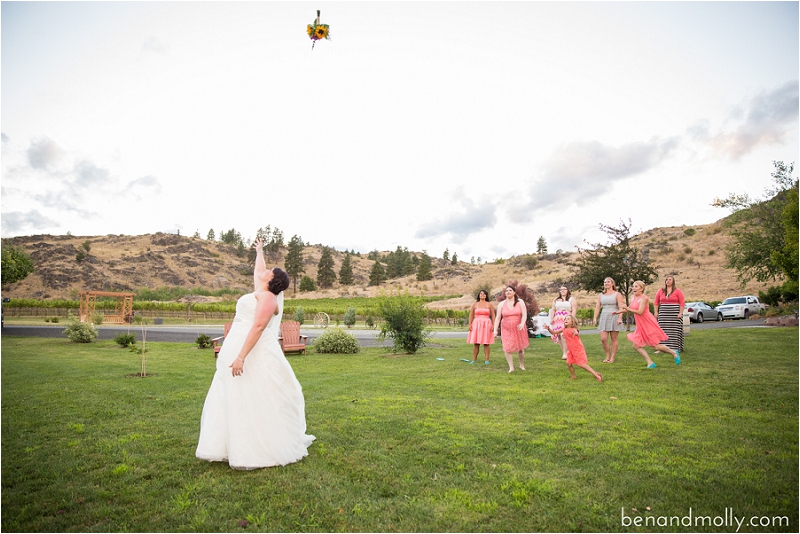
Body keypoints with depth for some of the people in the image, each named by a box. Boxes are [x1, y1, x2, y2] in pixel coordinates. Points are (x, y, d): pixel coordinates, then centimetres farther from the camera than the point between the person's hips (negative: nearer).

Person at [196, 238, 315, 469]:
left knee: (255, 403, -6)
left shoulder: (267, 296, -11)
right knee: (236, 402, 11)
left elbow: (258, 327, -21)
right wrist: (259, 252, 51)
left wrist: (241, 357, -27)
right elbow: (258, 272, 37)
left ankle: (261, 452, 2)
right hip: (237, 351, 10)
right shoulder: (259, 292, 16)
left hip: (254, 355, -10)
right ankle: (239, 448, 17)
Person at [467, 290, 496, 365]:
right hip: (476, 324, 1)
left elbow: (493, 315, 4)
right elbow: (471, 315, 8)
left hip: (486, 325, -1)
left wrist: (493, 325, -5)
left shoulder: (489, 304, 5)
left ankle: (486, 360, 5)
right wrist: (470, 324, 0)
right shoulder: (475, 304, 7)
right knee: (475, 343, 2)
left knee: (486, 343, -1)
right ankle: (474, 359, 9)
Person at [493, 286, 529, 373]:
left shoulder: (520, 302, -1)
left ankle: (522, 365, 31)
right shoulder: (502, 304, 1)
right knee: (508, 348, -8)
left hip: (519, 329, 0)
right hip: (506, 329, 1)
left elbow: (524, 314, -9)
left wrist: (522, 323, -27)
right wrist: (495, 330, -7)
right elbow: (498, 318, 0)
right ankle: (511, 367, 2)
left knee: (520, 348, 9)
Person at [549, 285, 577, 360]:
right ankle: (564, 353, 2)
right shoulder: (556, 300, 23)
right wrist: (551, 319, 5)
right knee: (559, 336, -6)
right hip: (558, 319, 4)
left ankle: (565, 353, -22)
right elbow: (553, 310, 18)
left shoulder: (571, 299, 13)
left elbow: (574, 309, 3)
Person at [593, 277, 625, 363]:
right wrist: (595, 318, 1)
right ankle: (607, 356, 11)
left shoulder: (617, 294, 2)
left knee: (614, 338, 2)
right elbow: (597, 307, 12)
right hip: (604, 317, 4)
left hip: (614, 316, -4)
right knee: (603, 339, -4)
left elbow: (621, 307, -7)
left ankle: (613, 357, 10)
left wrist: (620, 318, -17)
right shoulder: (600, 295, 14)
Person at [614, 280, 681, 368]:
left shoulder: (644, 298, -18)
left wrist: (627, 309, -32)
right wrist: (619, 312, 15)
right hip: (640, 326, 8)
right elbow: (630, 308, 24)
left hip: (648, 325, -8)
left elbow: (640, 312, -27)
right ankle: (650, 363, 10)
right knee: (636, 346, 2)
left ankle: (674, 353, 26)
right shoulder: (633, 298, 7)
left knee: (656, 346, 1)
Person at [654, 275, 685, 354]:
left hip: (675, 314, -3)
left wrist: (680, 313, -11)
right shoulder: (661, 291, 9)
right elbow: (656, 302, 11)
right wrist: (656, 312, 3)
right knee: (663, 331, 2)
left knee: (674, 331, -3)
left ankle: (675, 348, 3)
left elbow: (682, 303, -3)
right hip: (663, 313, 3)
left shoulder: (677, 291, 0)